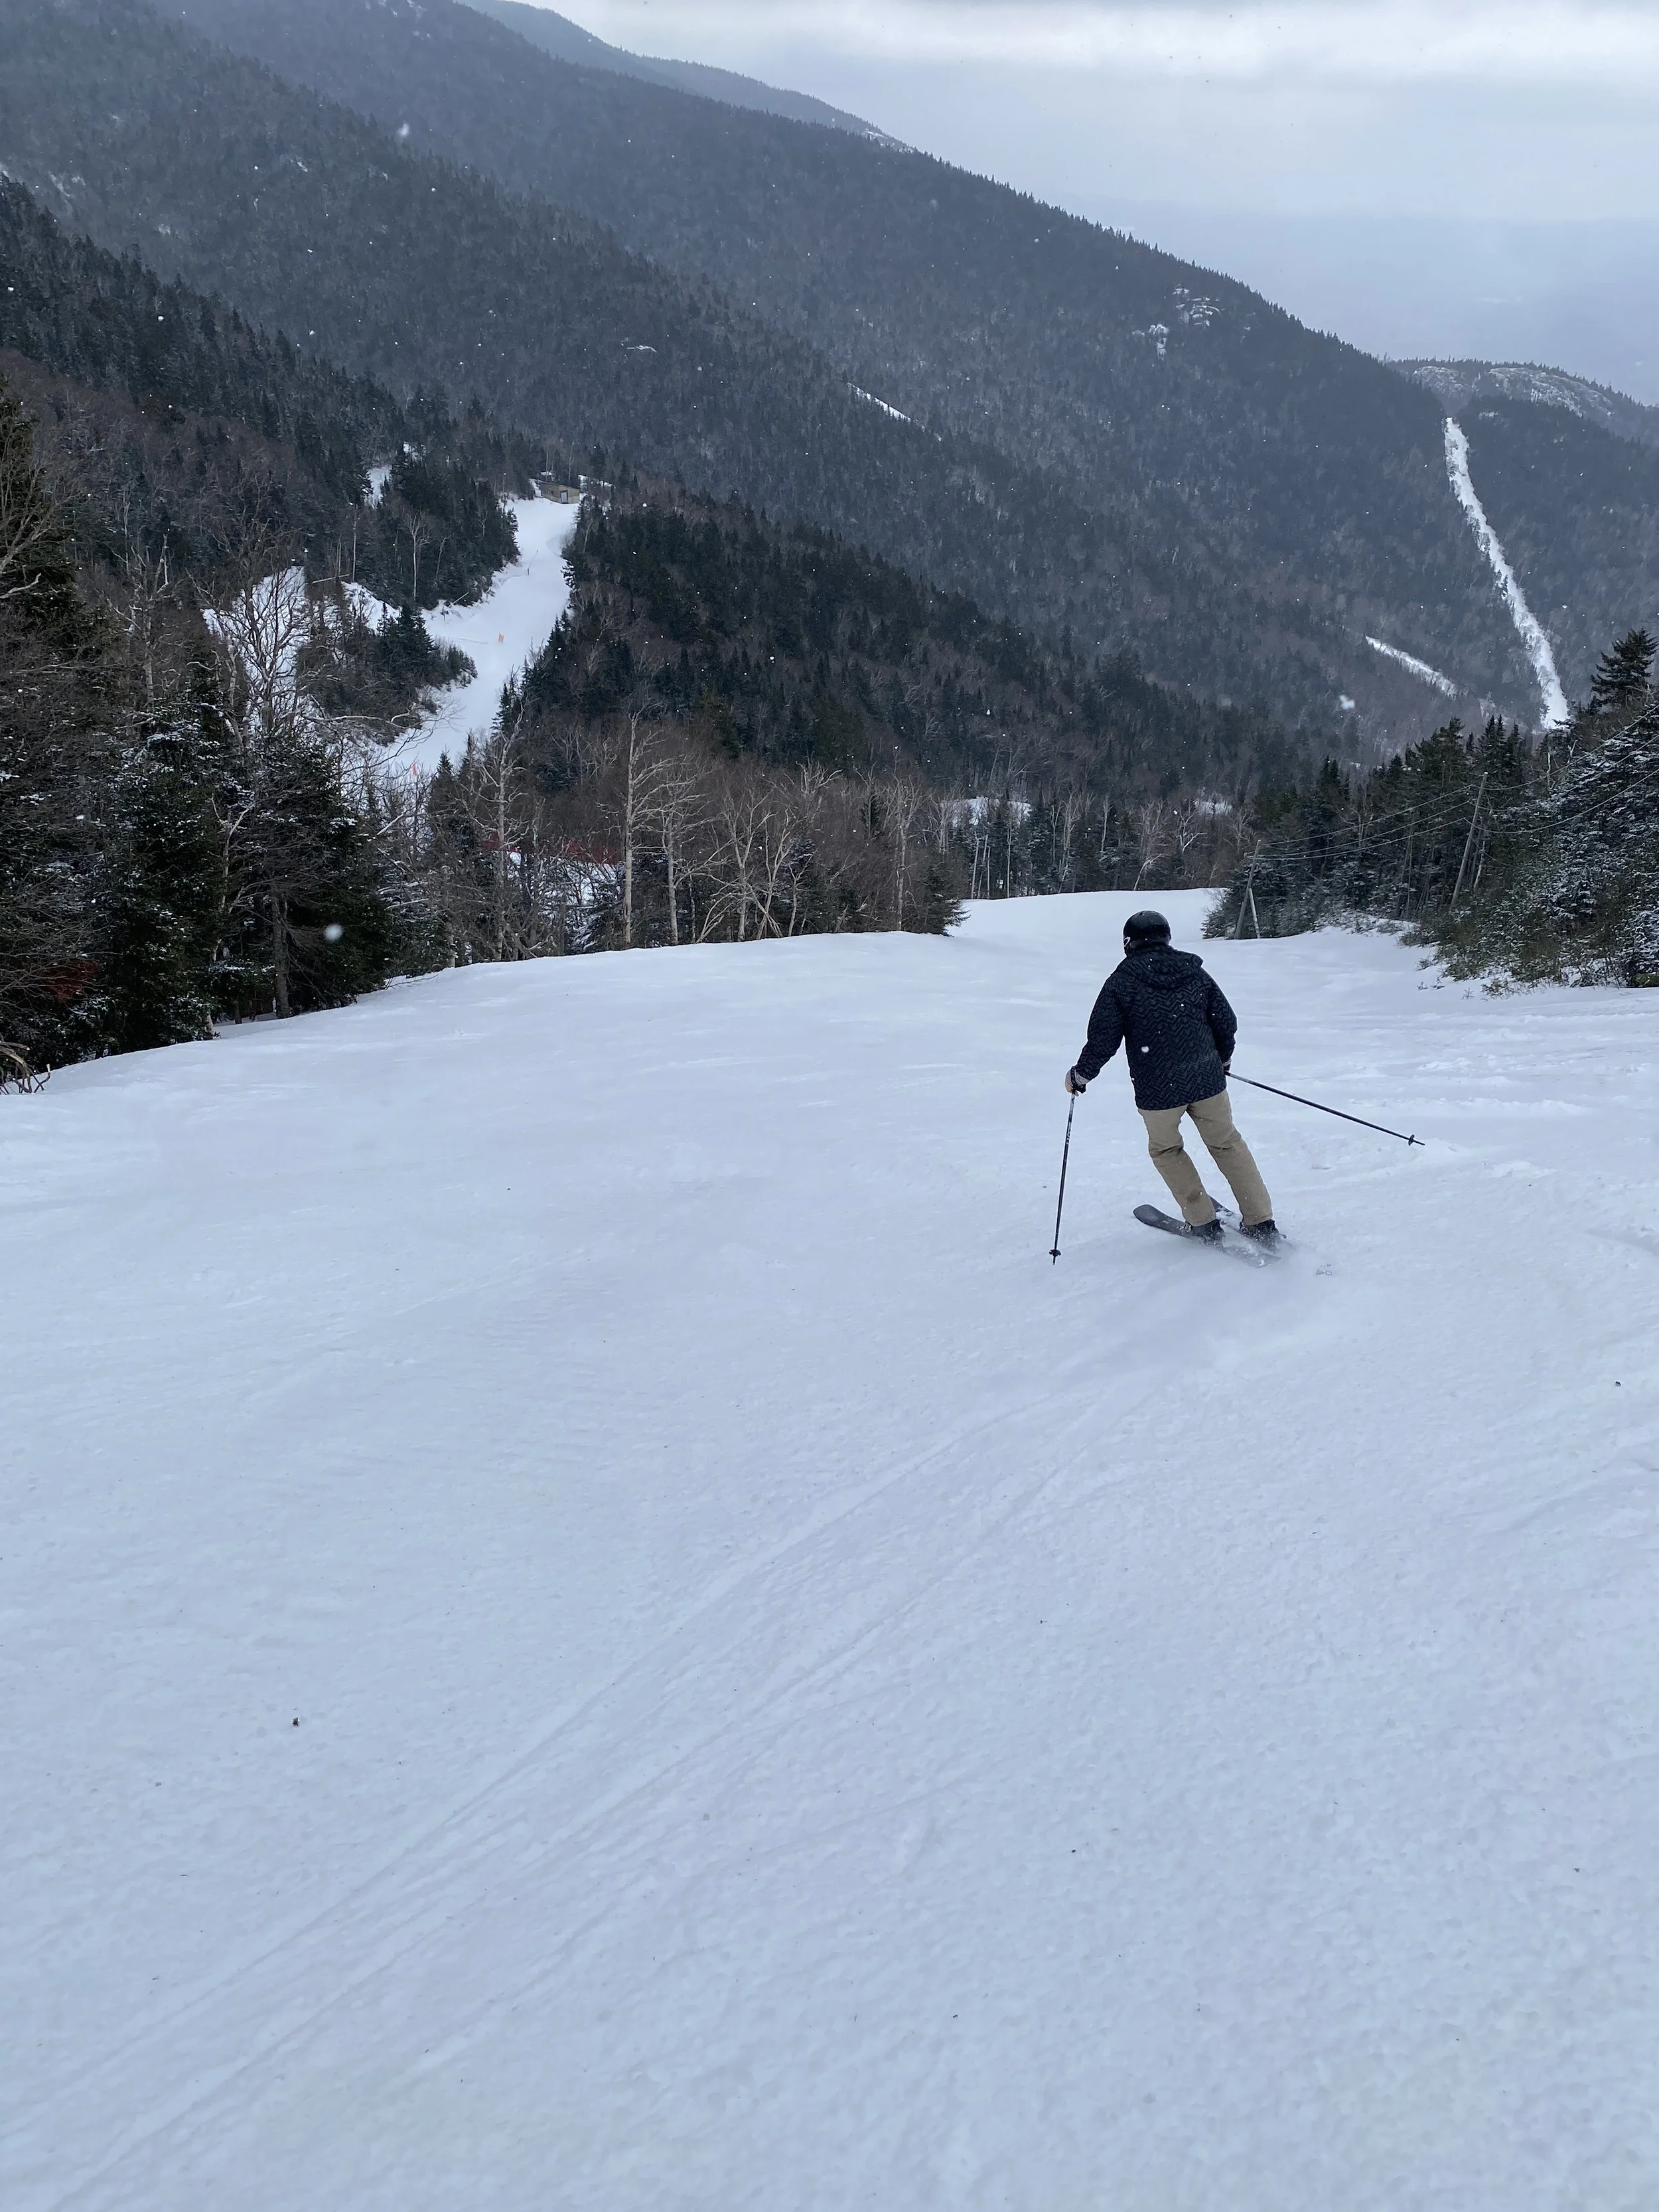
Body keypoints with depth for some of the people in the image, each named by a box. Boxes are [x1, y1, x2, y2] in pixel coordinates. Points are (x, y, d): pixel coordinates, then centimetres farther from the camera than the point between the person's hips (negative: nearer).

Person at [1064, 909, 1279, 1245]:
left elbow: (1103, 1037, -8)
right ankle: (1261, 1224, 18)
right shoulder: (1195, 972, 5)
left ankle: (1203, 1221, 21)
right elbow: (1227, 1022, 8)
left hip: (1157, 1089, -3)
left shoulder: (1122, 979, -6)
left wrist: (1081, 1075, 7)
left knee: (1165, 1149, 21)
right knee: (1227, 1145, 19)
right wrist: (1223, 1058, 27)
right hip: (1207, 1080, 3)